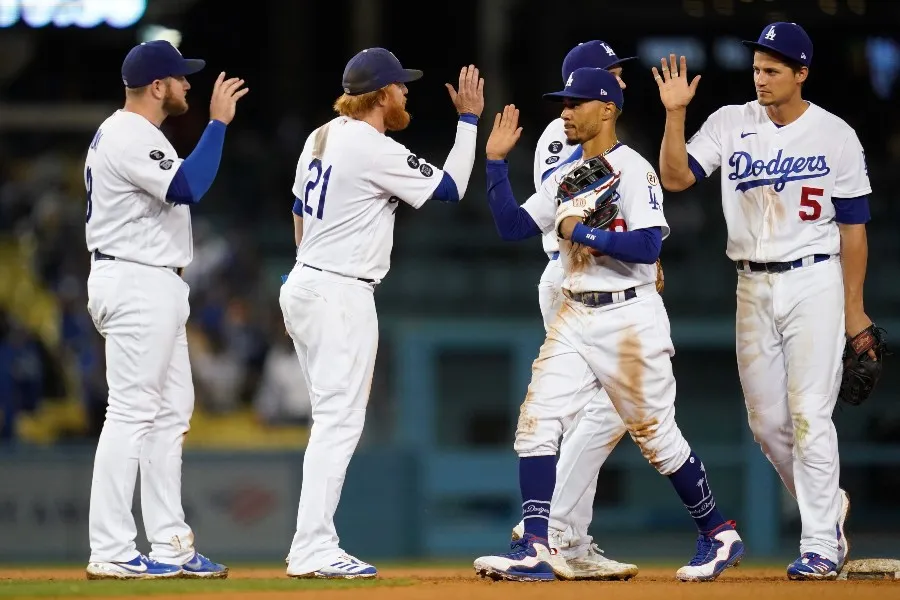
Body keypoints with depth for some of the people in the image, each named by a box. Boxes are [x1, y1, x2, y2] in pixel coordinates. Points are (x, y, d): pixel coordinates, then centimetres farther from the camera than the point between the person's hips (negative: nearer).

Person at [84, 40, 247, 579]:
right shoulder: (128, 138, -16)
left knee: (171, 413, 12)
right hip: (136, 286, -11)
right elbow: (189, 188, -28)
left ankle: (170, 544, 14)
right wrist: (217, 122, -23)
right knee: (132, 413, -11)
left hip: (156, 287, 11)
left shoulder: (134, 135, 17)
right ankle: (110, 553, -12)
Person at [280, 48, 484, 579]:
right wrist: (469, 120, -2)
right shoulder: (378, 151, -15)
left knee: (334, 420, 12)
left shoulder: (322, 138, 11)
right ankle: (313, 550, -14)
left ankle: (315, 548, 10)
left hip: (304, 285, 9)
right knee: (340, 421, -10)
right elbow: (450, 189, -9)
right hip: (341, 295, -9)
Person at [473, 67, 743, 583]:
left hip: (630, 320, -7)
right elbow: (513, 226, 11)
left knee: (658, 437, 1)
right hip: (575, 318, 7)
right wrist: (497, 162, 5)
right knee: (537, 421, -6)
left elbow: (648, 246, -21)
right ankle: (536, 550, -8)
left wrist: (581, 232, -16)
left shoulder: (634, 171, -11)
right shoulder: (567, 178, 13)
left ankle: (720, 535, 18)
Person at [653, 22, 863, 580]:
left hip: (814, 282, -4)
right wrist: (675, 114, -19)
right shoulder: (730, 124, 3)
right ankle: (830, 506, 29)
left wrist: (854, 308, -4)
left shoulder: (836, 136, -4)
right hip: (753, 287, 4)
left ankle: (821, 546, -5)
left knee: (809, 414, -9)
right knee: (766, 421, 7)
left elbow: (853, 225, -2)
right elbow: (677, 177, -7)